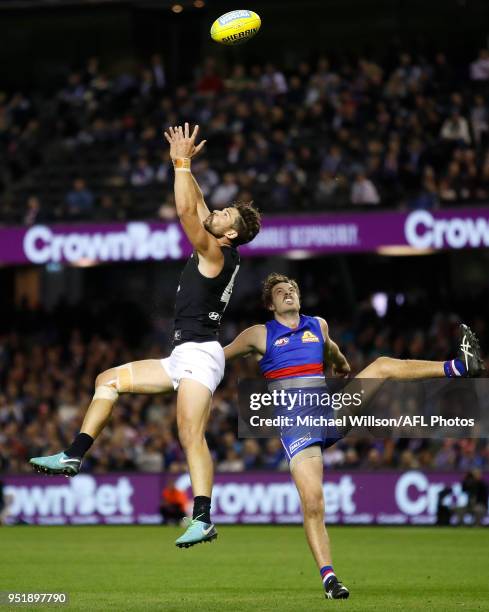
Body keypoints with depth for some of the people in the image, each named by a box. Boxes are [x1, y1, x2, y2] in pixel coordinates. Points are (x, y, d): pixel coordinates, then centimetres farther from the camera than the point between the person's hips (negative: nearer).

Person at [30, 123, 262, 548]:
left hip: (199, 354, -10)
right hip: (184, 357, 10)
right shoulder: (219, 254, 15)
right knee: (109, 380, 13)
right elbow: (196, 206, 25)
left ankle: (203, 519, -26)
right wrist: (183, 163, 22)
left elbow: (186, 210, -19)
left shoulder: (215, 254, -11)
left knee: (192, 436, -20)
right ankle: (75, 456, 10)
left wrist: (182, 162, -11)